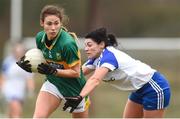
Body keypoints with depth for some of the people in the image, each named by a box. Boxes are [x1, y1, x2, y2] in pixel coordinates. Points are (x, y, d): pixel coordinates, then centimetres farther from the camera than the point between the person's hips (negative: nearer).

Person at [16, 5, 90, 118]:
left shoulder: (68, 44, -29)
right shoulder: (40, 37, -8)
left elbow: (76, 73, -22)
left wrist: (53, 71, -32)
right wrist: (27, 64, -9)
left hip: (74, 87, -5)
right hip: (53, 83, 5)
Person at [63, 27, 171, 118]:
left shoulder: (108, 56, -27)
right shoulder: (96, 59, 2)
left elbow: (95, 80, -43)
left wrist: (79, 97, -56)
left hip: (155, 88, -10)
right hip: (139, 90, 10)